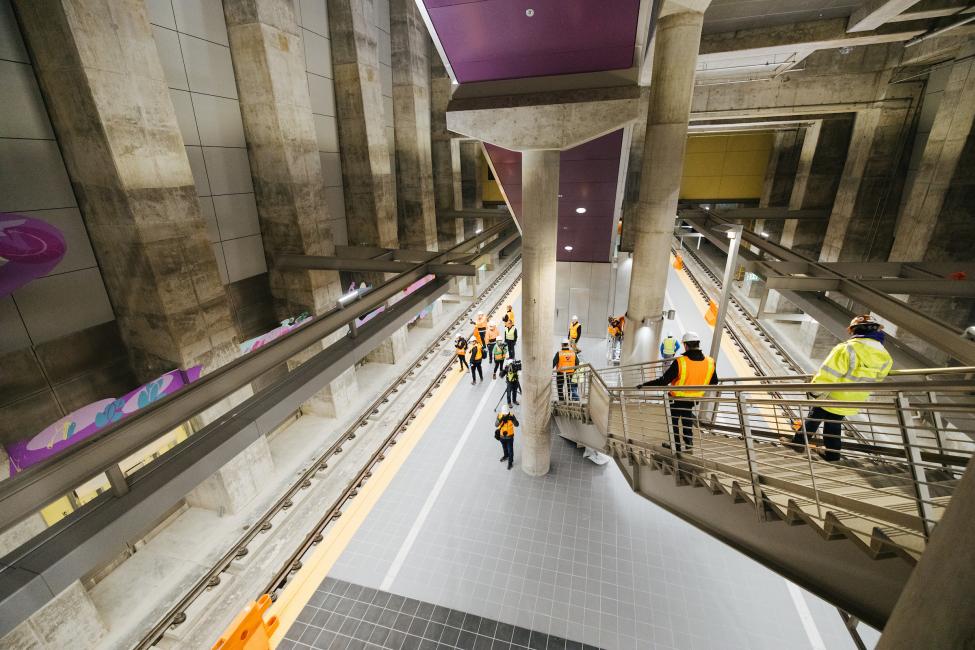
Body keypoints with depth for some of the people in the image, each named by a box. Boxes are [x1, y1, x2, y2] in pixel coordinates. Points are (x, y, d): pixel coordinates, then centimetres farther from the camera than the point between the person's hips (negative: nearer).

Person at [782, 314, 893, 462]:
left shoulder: (847, 348, -27)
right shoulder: (885, 357, -4)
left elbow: (827, 374, -26)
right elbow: (876, 380, 12)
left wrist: (815, 392, -11)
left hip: (831, 399, -6)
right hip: (852, 404, 6)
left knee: (812, 420, 15)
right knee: (834, 426, 23)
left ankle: (798, 443, 27)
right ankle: (833, 455, 34)